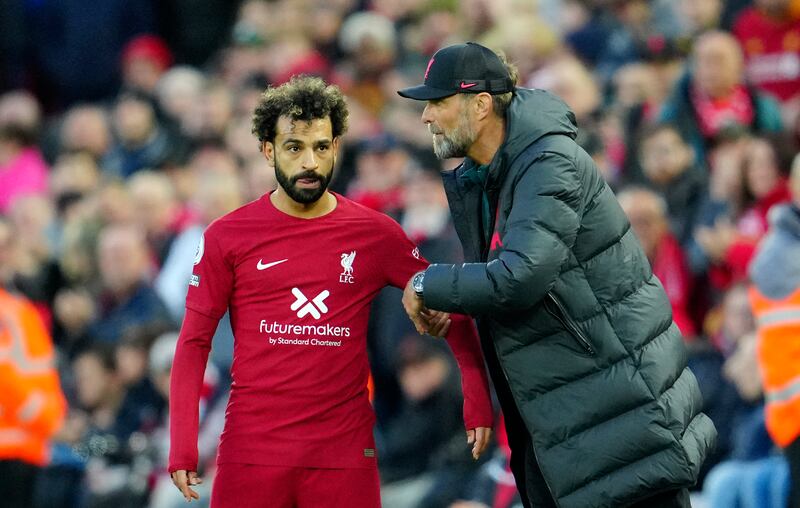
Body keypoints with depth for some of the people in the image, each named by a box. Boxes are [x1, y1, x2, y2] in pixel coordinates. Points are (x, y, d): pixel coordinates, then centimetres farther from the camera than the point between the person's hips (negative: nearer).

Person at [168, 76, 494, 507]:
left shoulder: (376, 235, 3)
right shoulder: (227, 237, 2)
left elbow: (451, 309, 9)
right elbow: (194, 342, 3)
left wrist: (477, 396, -3)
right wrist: (182, 447, -5)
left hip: (345, 455, 0)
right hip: (252, 452, 0)